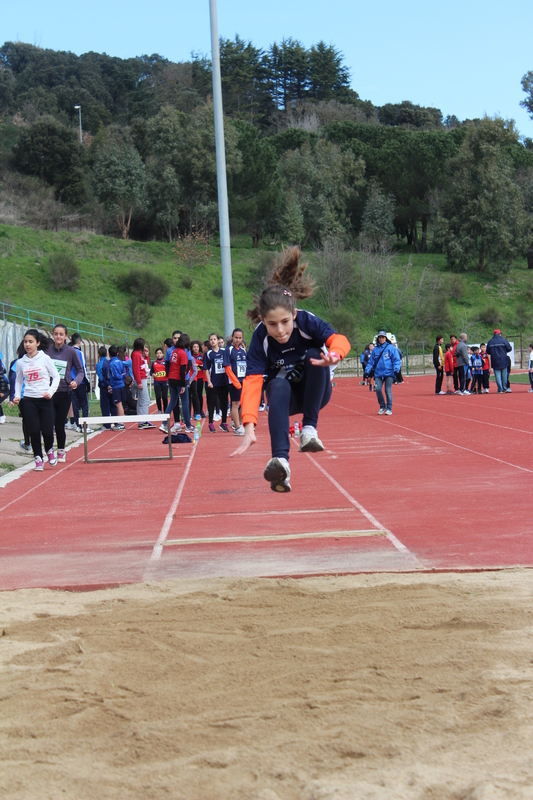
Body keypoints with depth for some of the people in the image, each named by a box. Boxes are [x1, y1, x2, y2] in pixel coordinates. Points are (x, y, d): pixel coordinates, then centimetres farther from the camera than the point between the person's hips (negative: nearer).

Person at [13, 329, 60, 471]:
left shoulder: (45, 359, -2)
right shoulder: (20, 362, 4)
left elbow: (56, 377, 2)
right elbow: (18, 381, 15)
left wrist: (50, 391, -10)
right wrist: (17, 395, 1)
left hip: (45, 400, -1)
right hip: (29, 400, 2)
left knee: (47, 431, -5)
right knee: (34, 431, -4)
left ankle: (49, 450, 27)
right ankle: (38, 459, 12)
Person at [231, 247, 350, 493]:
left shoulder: (307, 322, -24)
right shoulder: (260, 338, -24)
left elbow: (338, 339, -39)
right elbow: (252, 382, -33)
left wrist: (334, 354, -66)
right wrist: (249, 427, -47)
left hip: (315, 392, 0)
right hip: (286, 397, 0)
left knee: (314, 355, -31)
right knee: (278, 384, -36)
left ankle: (309, 428, -23)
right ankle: (280, 461, -50)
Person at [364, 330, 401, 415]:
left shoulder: (391, 348, 1)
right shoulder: (375, 349, 12)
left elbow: (397, 360, -1)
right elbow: (371, 361, 15)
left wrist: (396, 369, -14)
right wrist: (367, 371, 4)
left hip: (389, 373, -3)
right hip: (378, 373, 3)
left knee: (388, 390, -4)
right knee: (378, 389, -9)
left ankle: (389, 408, 8)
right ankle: (382, 406, 11)